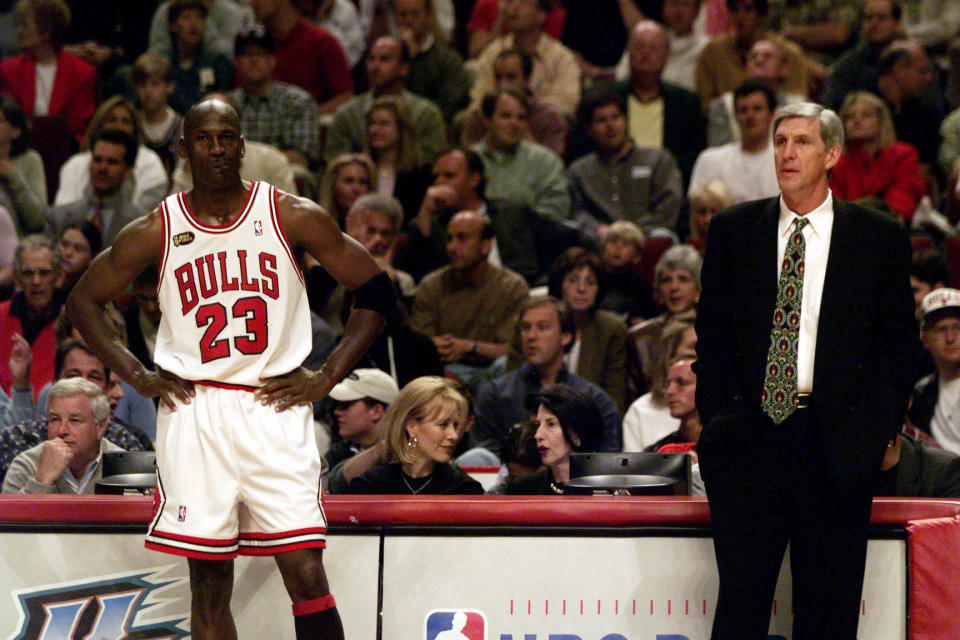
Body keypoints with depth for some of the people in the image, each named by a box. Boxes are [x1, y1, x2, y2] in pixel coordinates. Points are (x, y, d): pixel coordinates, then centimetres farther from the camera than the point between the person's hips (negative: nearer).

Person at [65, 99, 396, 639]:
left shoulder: (293, 217, 0)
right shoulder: (157, 231, 3)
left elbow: (376, 290, 5)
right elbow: (84, 300, 15)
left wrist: (327, 379, 0)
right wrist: (137, 376, 6)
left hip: (275, 407, -1)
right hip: (193, 414, 1)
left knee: (306, 572, -10)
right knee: (209, 584, 2)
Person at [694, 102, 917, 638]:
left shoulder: (880, 238, 3)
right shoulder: (733, 231, 8)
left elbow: (899, 343, 6)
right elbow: (711, 334, 11)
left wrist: (882, 428, -3)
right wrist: (715, 420, 4)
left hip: (836, 445, -1)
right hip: (749, 438, 1)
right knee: (741, 594, 0)